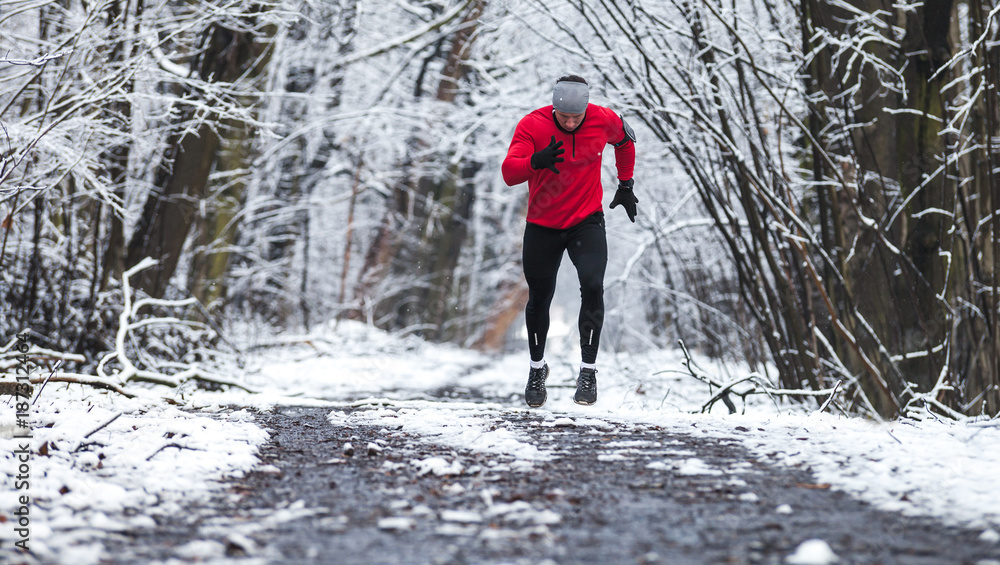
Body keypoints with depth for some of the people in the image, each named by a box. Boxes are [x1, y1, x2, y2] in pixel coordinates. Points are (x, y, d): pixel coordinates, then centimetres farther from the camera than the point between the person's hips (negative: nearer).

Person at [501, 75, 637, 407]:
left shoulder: (603, 120, -11)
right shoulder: (532, 125, -17)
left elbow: (626, 141, 14)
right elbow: (509, 173, -28)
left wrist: (625, 186, 15)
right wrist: (536, 161, -47)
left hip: (587, 222, 0)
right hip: (542, 227, 0)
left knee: (592, 285, -21)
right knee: (539, 297, 9)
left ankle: (588, 370, -9)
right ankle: (537, 368, 34)